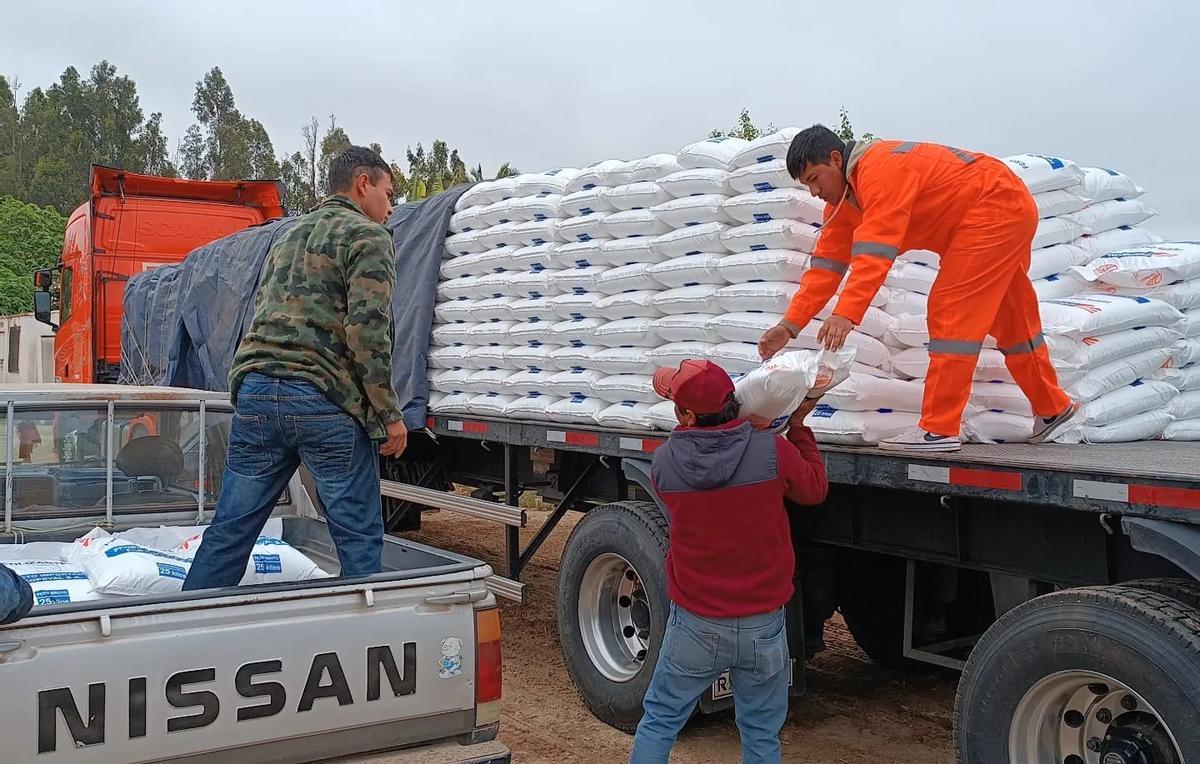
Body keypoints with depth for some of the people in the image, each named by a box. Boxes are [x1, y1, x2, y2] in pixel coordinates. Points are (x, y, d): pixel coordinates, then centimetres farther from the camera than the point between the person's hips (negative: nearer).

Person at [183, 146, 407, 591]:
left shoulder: (288, 238, 26)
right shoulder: (368, 236, 0)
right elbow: (367, 331, -11)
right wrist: (389, 414, -9)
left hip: (255, 391, 7)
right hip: (323, 400, -7)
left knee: (230, 530, 11)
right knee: (358, 537, 1)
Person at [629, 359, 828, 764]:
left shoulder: (664, 462, -12)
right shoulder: (773, 451, -16)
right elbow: (814, 488, 5)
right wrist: (798, 426, 14)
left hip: (695, 625, 0)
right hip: (762, 626, 0)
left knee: (659, 721, 17)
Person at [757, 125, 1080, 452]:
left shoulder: (880, 168, -27)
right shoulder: (844, 199, 3)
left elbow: (874, 252, -37)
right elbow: (827, 263, 0)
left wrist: (846, 313, -45)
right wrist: (789, 325, -8)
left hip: (999, 204, -10)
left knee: (951, 311, -15)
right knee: (1010, 320, 20)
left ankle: (939, 429, -13)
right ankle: (1053, 409, 35)